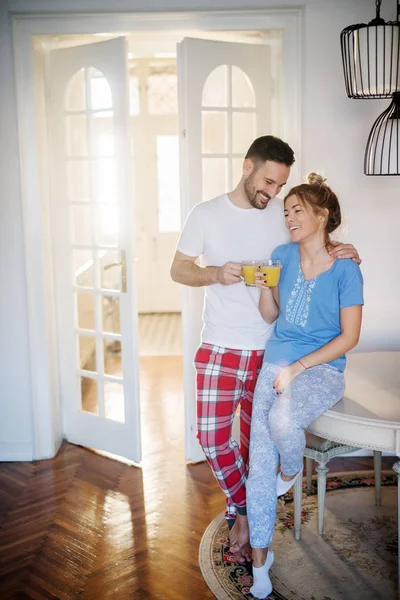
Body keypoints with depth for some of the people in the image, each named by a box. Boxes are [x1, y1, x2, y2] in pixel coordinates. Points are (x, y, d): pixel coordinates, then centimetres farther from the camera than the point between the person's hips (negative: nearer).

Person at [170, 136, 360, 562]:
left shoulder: (284, 214, 0)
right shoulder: (206, 214, -3)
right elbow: (178, 270, 2)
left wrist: (342, 253, -8)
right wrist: (216, 274, -17)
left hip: (269, 351, 1)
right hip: (220, 349, -1)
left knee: (259, 442, 10)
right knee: (212, 437, -5)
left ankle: (242, 512, 31)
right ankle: (245, 510, 19)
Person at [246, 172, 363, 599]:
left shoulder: (344, 268, -9)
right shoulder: (283, 255, 5)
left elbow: (349, 336, -9)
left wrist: (296, 368, -15)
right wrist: (264, 287, -7)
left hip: (321, 369, -4)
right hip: (274, 364, 4)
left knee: (281, 419, -35)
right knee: (259, 463, -4)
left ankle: (292, 469, 3)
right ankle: (260, 558, 12)